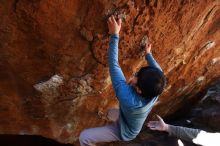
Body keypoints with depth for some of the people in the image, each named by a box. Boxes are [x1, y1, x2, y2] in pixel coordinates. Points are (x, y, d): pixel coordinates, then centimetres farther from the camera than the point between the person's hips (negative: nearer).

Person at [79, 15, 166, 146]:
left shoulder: (128, 98, -47)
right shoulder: (155, 92, -29)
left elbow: (114, 65, -45)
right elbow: (158, 71, -6)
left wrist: (115, 35, -41)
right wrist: (148, 54, 6)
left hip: (124, 132, -6)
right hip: (129, 122, 7)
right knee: (111, 112, 33)